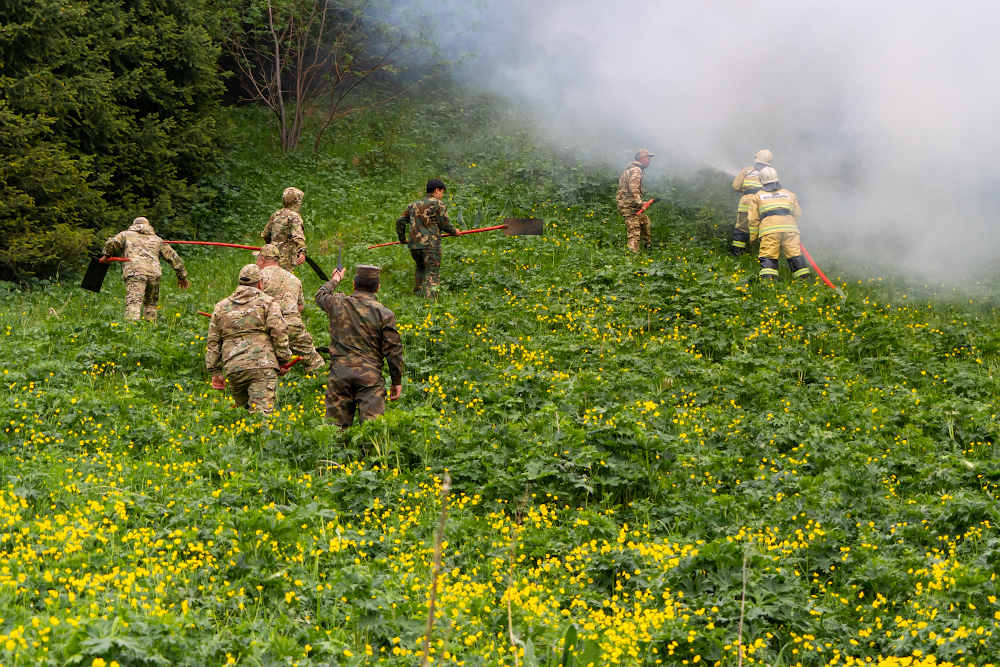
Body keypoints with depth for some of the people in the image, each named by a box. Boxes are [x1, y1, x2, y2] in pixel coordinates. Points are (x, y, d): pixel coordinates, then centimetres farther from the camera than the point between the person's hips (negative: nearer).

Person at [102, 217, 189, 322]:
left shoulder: (126, 234, 23)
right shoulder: (156, 239, 31)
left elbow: (111, 243, 2)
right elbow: (173, 257, 30)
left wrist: (107, 255, 21)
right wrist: (182, 276, 36)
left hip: (135, 272, -3)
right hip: (154, 272, 3)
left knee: (133, 303, -16)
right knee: (150, 304, 20)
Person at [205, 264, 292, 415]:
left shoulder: (221, 307, 21)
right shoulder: (268, 303, 7)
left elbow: (213, 343, 19)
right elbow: (279, 332, -4)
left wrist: (215, 372, 22)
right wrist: (283, 361, 6)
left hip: (233, 369, 4)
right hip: (262, 366, -4)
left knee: (242, 411, 20)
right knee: (261, 413, -14)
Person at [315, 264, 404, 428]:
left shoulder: (337, 304, 2)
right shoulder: (385, 314, -3)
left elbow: (320, 296, 28)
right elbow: (393, 351, -3)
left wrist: (335, 280, 47)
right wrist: (397, 382, 6)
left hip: (339, 373, 2)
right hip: (370, 376, -2)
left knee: (336, 427, 6)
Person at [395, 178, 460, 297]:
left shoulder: (414, 205, 17)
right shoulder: (438, 204, -2)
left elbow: (400, 221, 17)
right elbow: (444, 224, -4)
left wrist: (402, 239, 29)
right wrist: (454, 231, 15)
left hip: (413, 244, 6)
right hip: (430, 245, -6)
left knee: (420, 268, 28)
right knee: (432, 274, -6)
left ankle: (417, 294, 26)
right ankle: (430, 299, -18)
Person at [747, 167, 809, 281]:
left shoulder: (757, 197, 16)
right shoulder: (789, 194, 25)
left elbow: (753, 220, 12)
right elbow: (797, 214, 24)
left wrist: (753, 237, 18)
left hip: (769, 229, -2)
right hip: (789, 228, 2)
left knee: (768, 257, -8)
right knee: (795, 255, 2)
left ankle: (767, 280, -23)